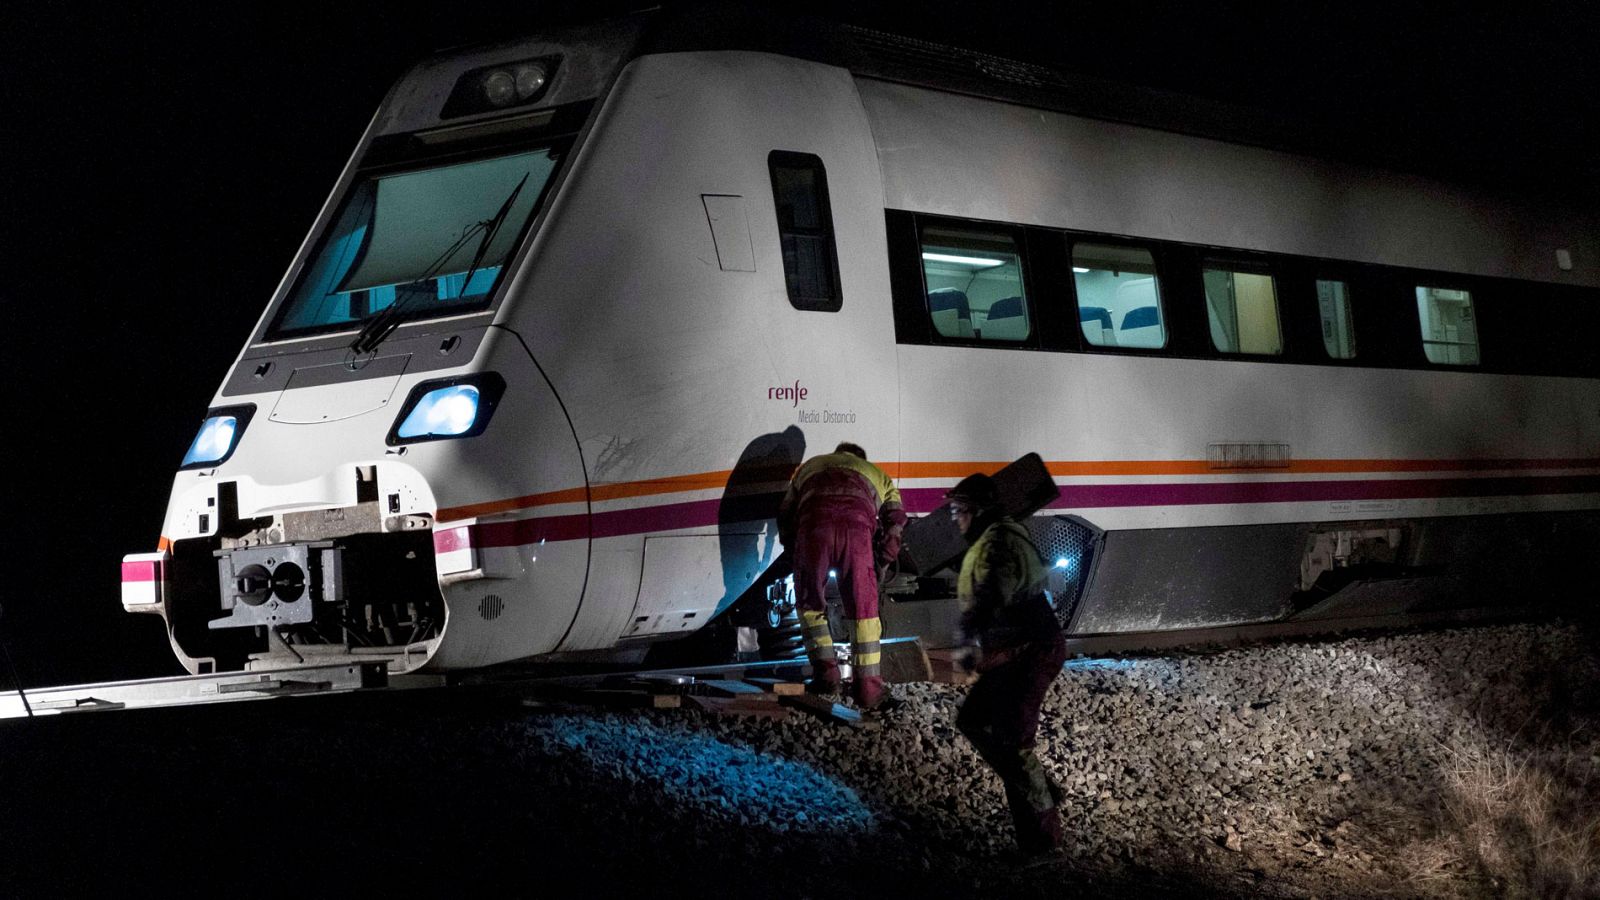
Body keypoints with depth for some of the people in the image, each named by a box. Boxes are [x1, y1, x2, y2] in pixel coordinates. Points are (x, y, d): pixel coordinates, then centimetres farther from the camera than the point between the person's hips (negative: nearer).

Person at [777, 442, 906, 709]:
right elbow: (895, 519, 22)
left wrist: (792, 548, 42)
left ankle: (825, 670, 12)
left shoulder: (810, 466, 41)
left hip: (814, 521, 0)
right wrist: (881, 563, 29)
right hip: (857, 524, 0)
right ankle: (868, 685, 4)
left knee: (810, 602, 19)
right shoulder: (876, 474, 38)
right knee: (863, 608, 7)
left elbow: (785, 513, 33)